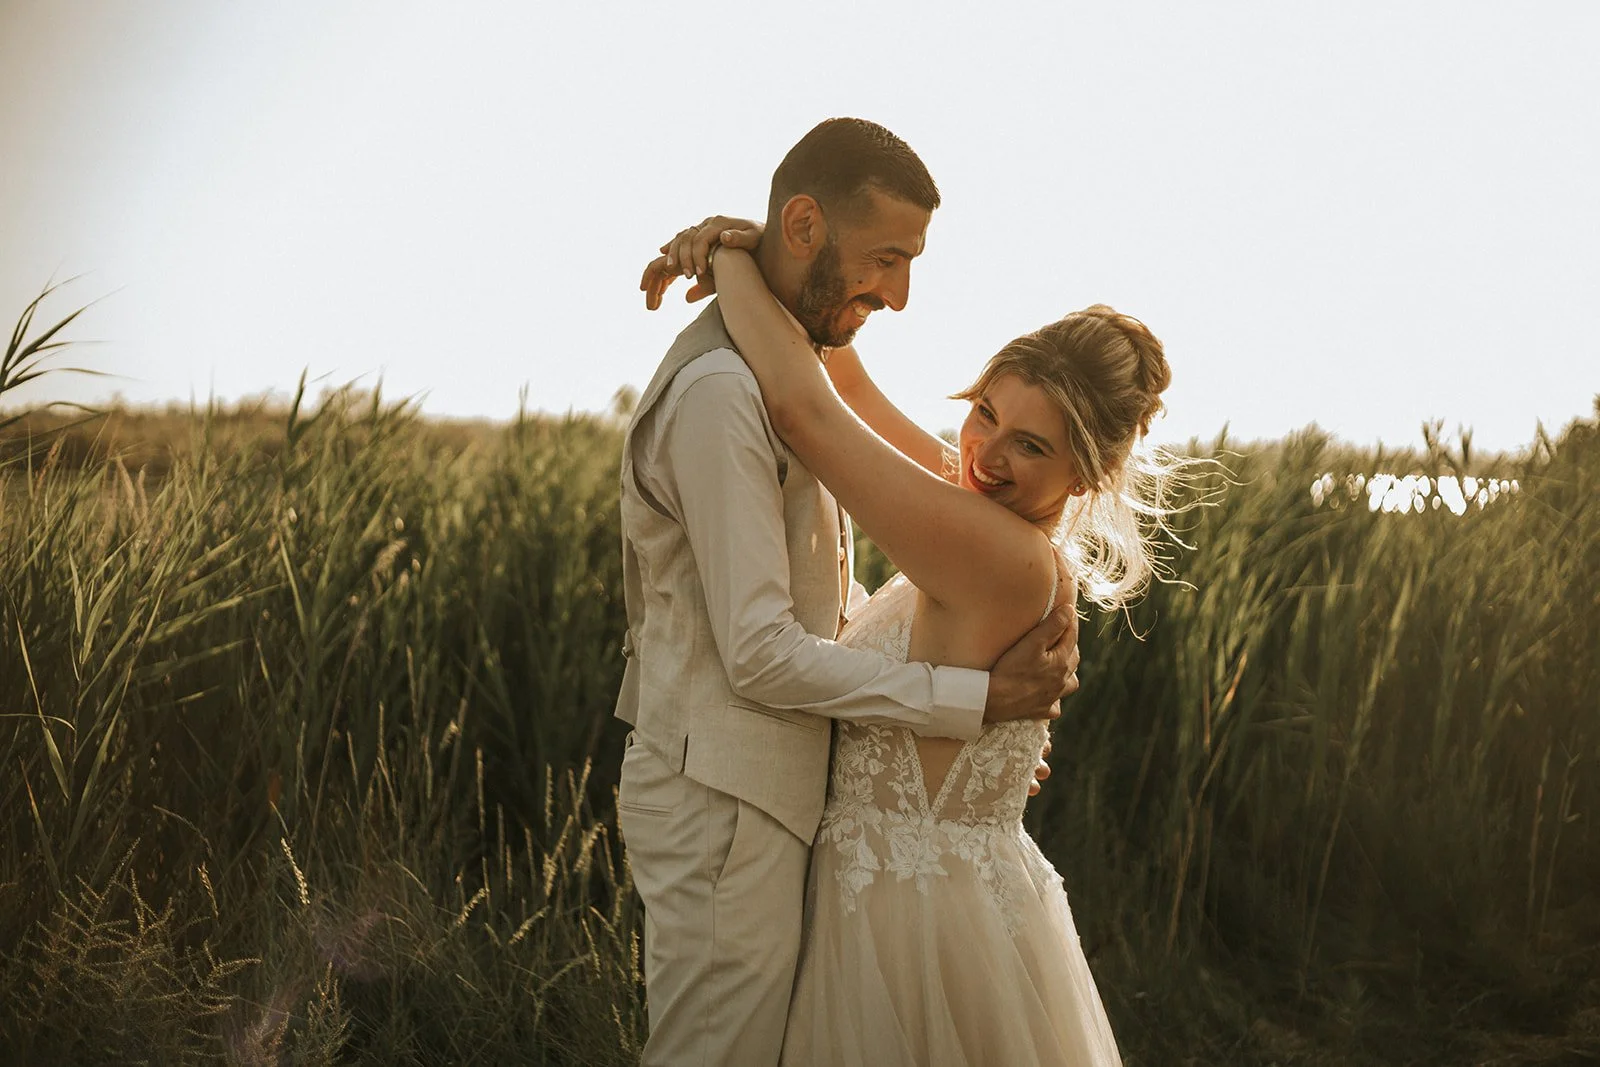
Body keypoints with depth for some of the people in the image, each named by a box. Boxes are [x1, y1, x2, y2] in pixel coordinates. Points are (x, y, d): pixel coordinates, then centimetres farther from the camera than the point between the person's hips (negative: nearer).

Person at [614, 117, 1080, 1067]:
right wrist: (978, 697, -17)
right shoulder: (720, 391, -20)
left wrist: (999, 684, 7)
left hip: (774, 787, 10)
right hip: (725, 806, -10)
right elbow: (762, 654, -22)